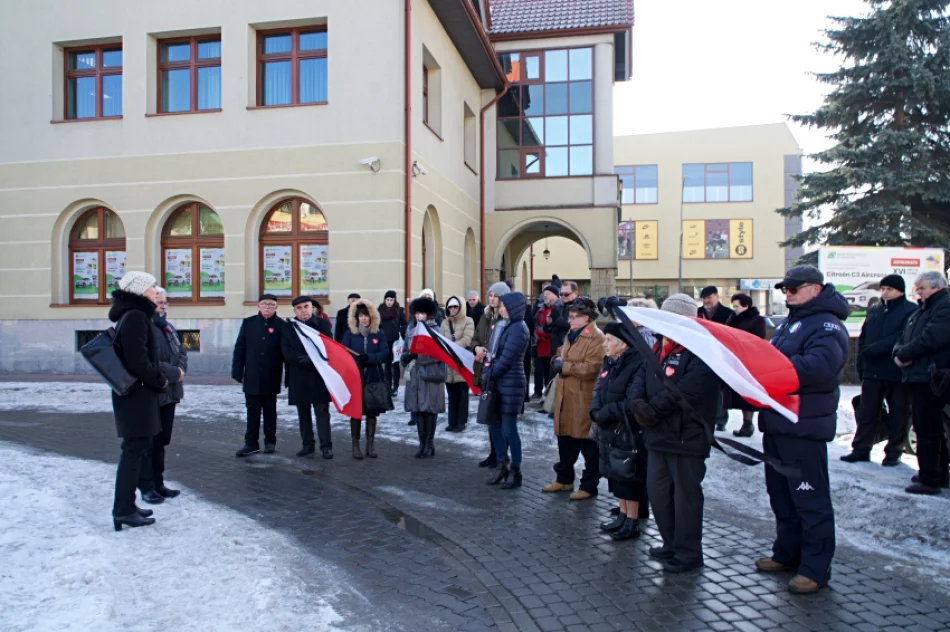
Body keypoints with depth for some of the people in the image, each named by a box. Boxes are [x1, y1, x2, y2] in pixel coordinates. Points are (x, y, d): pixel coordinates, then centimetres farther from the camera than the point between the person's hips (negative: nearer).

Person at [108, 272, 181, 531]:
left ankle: (127, 505, 22)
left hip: (137, 392, 10)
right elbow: (138, 361, -23)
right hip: (136, 393, -10)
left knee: (137, 448, 15)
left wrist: (171, 373, 11)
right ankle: (123, 511, 2)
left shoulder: (135, 316, 14)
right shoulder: (135, 317, -17)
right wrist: (160, 381, -10)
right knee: (134, 449, -4)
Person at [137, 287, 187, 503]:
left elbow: (182, 352, 14)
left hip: (169, 393, 9)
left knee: (161, 440, 16)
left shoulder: (169, 327, 14)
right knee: (148, 441, 2)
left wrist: (180, 369, -7)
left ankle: (158, 483, 26)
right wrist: (173, 372, -19)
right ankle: (146, 487, 12)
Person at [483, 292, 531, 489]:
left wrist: (490, 375, -7)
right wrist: (486, 373, -2)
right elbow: (492, 352, 12)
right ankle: (502, 466, 25)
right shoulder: (503, 326, 15)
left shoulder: (518, 328, -13)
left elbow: (507, 358, -17)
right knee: (494, 425, 12)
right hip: (498, 382, 9)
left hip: (511, 383, -9)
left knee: (509, 428, -2)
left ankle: (515, 472, 11)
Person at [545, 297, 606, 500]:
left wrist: (564, 367, -16)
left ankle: (589, 485, 15)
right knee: (565, 441, 17)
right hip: (565, 397, 9)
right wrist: (557, 361, 7)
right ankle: (564, 479, 30)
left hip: (584, 400, -9)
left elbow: (591, 369, -24)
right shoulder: (571, 335, 17)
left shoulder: (597, 338, -15)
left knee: (588, 445, 3)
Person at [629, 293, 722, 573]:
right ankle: (671, 544, 33)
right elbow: (641, 378, 9)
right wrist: (638, 403, -10)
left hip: (687, 436, -9)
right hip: (658, 434, 9)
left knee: (685, 495, 3)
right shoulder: (658, 348, 15)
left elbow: (685, 391, -23)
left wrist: (653, 409, -18)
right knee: (657, 491, 16)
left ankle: (688, 553, 18)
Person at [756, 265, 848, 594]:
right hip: (777, 425, 10)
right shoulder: (790, 323, 18)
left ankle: (816, 568, 10)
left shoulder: (827, 326, -14)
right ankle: (786, 554, 31)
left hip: (804, 429, -10)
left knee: (810, 500, 0)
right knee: (781, 496, 18)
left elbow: (818, 367, -31)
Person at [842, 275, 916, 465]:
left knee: (898, 415, 7)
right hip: (872, 373, 5)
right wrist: (861, 366, 4)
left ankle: (893, 453, 17)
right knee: (866, 414, 8)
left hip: (898, 374, -5)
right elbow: (863, 339, 13)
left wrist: (873, 349, -19)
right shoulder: (874, 311, 14)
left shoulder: (911, 311, -6)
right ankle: (861, 449, 14)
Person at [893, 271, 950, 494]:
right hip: (917, 377, 10)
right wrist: (898, 352, -4)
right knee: (924, 427, 16)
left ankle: (929, 480, -1)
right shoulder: (920, 312, 20)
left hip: (930, 379, -10)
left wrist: (903, 354, -9)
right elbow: (903, 339, 18)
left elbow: (930, 339, -22)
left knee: (928, 429, -6)